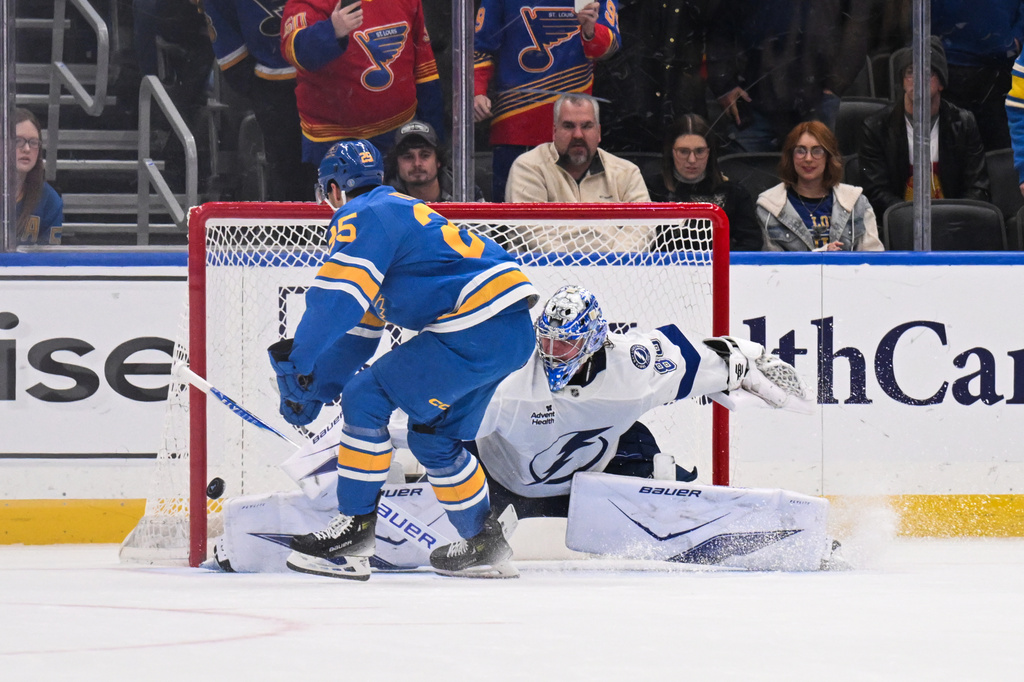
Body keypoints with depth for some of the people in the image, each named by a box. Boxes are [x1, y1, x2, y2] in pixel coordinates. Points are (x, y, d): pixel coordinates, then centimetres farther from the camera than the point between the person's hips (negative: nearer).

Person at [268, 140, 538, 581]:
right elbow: (358, 330, 29)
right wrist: (314, 389, 26)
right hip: (512, 333, 10)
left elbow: (336, 299, -17)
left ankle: (355, 528, -5)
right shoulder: (397, 212, 28)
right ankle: (484, 546, 28)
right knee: (433, 436, 21)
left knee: (367, 399, -6)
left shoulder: (362, 218, -4)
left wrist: (295, 362, -10)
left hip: (476, 327, -10)